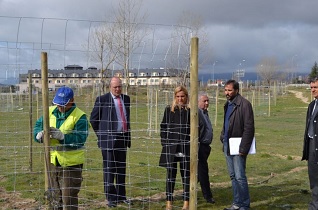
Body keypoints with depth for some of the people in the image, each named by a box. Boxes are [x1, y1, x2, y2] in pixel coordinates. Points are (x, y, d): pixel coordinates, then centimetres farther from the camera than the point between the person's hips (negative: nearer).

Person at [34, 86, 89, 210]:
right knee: (56, 196, 20)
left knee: (69, 198, -1)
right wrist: (40, 134, -18)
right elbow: (37, 126, 5)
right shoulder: (50, 112, 4)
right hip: (53, 161, 6)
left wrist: (61, 136, -34)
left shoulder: (79, 116, -13)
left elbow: (80, 139, -21)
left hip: (71, 162, -6)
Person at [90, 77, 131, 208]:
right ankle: (111, 197, 8)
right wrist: (101, 134, 0)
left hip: (123, 138, 5)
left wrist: (128, 135, 14)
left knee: (121, 169, 12)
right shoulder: (102, 99, -6)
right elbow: (93, 119, 0)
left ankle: (121, 196, 22)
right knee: (109, 169, -1)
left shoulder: (126, 99, 11)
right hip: (109, 139, -5)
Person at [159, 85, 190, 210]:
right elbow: (163, 127, 8)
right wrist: (164, 143, 0)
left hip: (186, 148, -1)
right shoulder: (169, 110, 5)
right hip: (171, 147, 1)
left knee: (186, 175, 6)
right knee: (170, 174, 5)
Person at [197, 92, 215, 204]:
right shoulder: (196, 113, -16)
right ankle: (207, 195, 5)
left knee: (200, 171, 14)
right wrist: (196, 147, -22)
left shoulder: (205, 112, 17)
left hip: (205, 146, 10)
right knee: (203, 170, -3)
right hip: (200, 147, -10)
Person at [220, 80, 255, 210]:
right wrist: (223, 137, 10)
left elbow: (249, 128, -17)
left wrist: (243, 148, -19)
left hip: (237, 146, -8)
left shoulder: (244, 104, -13)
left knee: (240, 177, -5)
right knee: (233, 176, 13)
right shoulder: (227, 104, 14)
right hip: (227, 145, 8)